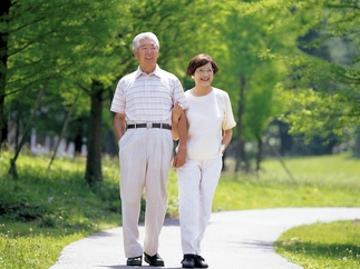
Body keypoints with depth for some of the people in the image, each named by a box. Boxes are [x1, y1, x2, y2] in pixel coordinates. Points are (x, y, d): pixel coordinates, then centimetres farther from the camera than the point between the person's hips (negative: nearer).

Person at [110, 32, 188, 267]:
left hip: (161, 139, 0)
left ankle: (152, 250, 9)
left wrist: (183, 148, 0)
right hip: (133, 139, 0)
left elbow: (181, 115, 9)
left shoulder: (170, 81, 14)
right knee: (131, 195, -6)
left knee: (157, 196, 0)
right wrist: (121, 143, 3)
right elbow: (119, 117, 18)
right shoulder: (126, 83, 16)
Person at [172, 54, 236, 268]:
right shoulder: (184, 99, -5)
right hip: (189, 159, -3)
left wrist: (222, 147, -2)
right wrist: (175, 119, -18)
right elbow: (175, 135, 0)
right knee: (189, 204, -13)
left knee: (205, 206, 6)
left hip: (213, 161, 3)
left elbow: (228, 130, 14)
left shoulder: (222, 97, 1)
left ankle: (196, 251, 13)